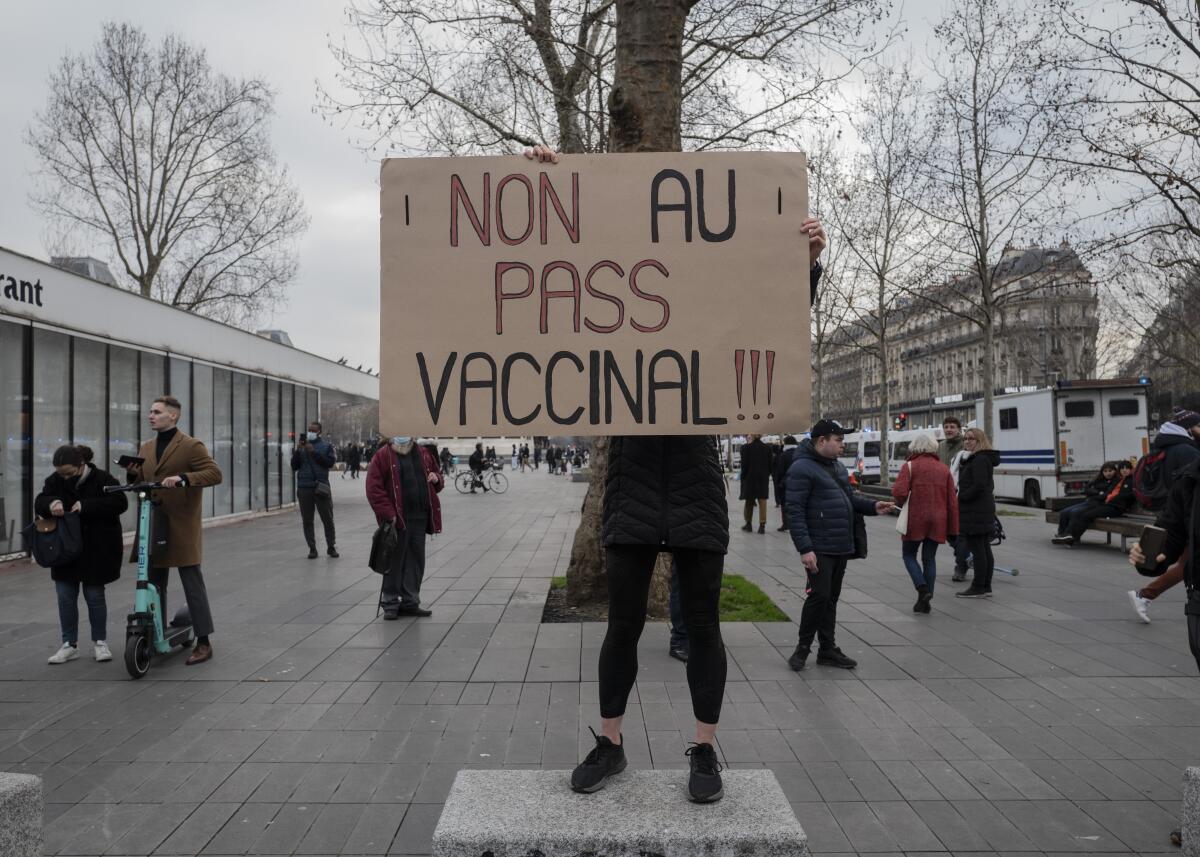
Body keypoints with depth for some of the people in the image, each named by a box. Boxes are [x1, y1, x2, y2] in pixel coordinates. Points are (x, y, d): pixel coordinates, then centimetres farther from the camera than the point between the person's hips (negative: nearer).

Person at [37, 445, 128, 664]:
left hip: (96, 550, -4)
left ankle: (99, 642, 16)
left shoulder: (102, 479, -12)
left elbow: (120, 502, -20)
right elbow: (39, 503, -6)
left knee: (94, 596, 3)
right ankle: (69, 645, 16)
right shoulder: (55, 480, 1)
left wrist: (86, 506, -29)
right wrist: (51, 503, -30)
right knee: (65, 597, 5)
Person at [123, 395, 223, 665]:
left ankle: (203, 642, 4)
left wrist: (183, 478, -28)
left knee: (193, 586, -2)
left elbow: (215, 474, -16)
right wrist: (133, 474, 0)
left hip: (182, 528, -7)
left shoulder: (190, 446, -6)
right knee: (153, 585, 13)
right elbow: (142, 482, 22)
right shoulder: (146, 448, 16)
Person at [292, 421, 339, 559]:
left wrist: (314, 452, -13)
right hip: (304, 488, 2)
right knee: (307, 521, 4)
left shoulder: (326, 445, 5)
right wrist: (297, 451, -9)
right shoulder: (301, 446, 11)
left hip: (321, 486, -2)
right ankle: (312, 548, 12)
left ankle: (331, 547, 12)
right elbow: (294, 466, 6)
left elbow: (330, 462, -8)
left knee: (328, 519, 1)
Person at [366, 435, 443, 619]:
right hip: (397, 519, -5)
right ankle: (390, 604, 13)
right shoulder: (382, 456, -3)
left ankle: (410, 602, 20)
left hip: (420, 519, 5)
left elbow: (438, 479, 24)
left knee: (416, 561, 10)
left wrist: (436, 478, -1)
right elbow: (374, 488, -9)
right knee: (395, 561, 2)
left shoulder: (424, 453, 13)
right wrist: (388, 514, -16)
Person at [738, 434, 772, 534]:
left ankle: (748, 524, 19)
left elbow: (744, 465, -10)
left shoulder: (746, 448, -11)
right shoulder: (767, 448, 0)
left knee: (749, 501, 11)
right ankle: (762, 526, 2)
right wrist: (766, 475, 12)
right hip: (764, 478, 2)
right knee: (762, 502, 4)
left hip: (750, 478, -2)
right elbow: (770, 465, 3)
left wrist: (743, 477, -1)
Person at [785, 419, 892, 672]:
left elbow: (848, 497, 23)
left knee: (831, 598, 13)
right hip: (819, 549, -8)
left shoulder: (838, 466, 14)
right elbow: (795, 512, -19)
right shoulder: (802, 468, -14)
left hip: (841, 547, 8)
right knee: (819, 596, -9)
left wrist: (873, 506, 4)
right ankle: (803, 648, 6)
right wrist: (804, 548, -24)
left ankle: (828, 649, 22)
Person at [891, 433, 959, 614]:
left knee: (909, 555, 11)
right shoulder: (944, 469, 8)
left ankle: (922, 588, -10)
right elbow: (952, 502, 7)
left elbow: (899, 492, -19)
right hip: (938, 522, 4)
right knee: (929, 559, 11)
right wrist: (953, 529, 10)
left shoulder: (910, 466, -5)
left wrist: (901, 504, 4)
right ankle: (925, 601, 11)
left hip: (915, 519, -4)